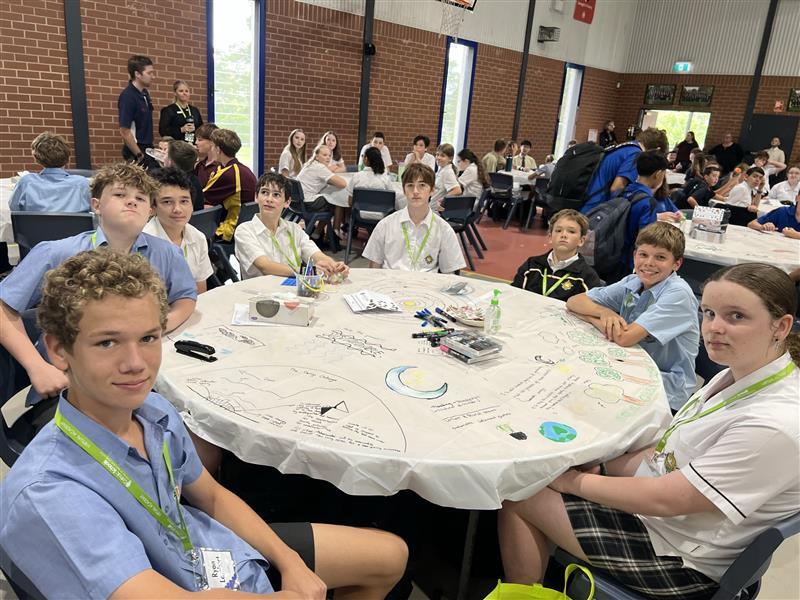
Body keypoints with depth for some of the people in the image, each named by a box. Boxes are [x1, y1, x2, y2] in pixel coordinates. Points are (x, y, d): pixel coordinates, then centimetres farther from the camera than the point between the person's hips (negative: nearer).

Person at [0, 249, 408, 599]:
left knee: (391, 555, 14)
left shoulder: (153, 408, -11)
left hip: (221, 552, 6)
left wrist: (290, 562, -7)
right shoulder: (45, 493, -31)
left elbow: (213, 497, 4)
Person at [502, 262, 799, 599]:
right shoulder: (738, 376, -1)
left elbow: (664, 499, -27)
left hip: (678, 562, -8)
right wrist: (600, 467, -3)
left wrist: (574, 481, -15)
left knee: (518, 495, -6)